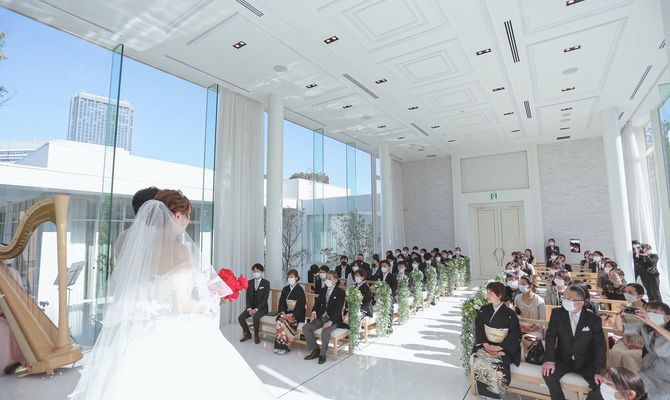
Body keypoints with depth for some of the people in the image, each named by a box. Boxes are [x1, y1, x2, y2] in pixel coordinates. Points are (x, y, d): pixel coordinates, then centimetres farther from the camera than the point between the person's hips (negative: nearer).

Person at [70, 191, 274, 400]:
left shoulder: (138, 247, 3)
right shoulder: (179, 251, -19)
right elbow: (182, 305, -20)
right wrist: (208, 305, -2)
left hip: (143, 335, 7)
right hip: (176, 338, -7)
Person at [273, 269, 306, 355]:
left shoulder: (300, 290, -7)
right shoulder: (285, 289, 10)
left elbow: (301, 305, -12)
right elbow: (281, 302, 10)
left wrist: (292, 314, -19)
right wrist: (283, 312, -7)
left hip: (296, 314, -5)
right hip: (286, 313, 5)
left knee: (284, 322, -29)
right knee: (279, 321, -25)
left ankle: (285, 346, -17)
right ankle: (279, 345, -18)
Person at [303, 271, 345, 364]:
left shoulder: (340, 292, -8)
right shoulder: (323, 290, 12)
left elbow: (338, 308, -16)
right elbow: (318, 302, 14)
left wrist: (330, 321, -27)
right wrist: (314, 312, -9)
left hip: (333, 319, -6)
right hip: (321, 317, 7)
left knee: (325, 332, -33)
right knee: (305, 328, -10)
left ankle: (322, 354, -7)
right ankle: (315, 350, 4)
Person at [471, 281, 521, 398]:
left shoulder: (509, 314, -8)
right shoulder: (483, 310, 3)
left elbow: (515, 336, -8)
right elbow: (479, 329, 4)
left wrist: (498, 347, -15)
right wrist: (486, 344, -12)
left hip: (504, 348, -3)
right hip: (486, 345, 3)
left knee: (496, 365, -28)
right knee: (479, 363, -24)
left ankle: (496, 395, -3)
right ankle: (484, 394, -3)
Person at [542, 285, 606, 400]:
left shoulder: (593, 319, -10)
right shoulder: (557, 313, -8)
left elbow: (600, 346, -11)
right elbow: (550, 336, -10)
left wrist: (599, 371, -22)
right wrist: (549, 360, -22)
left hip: (586, 362, 0)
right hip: (563, 359, 0)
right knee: (548, 374, -23)